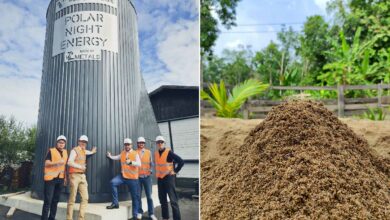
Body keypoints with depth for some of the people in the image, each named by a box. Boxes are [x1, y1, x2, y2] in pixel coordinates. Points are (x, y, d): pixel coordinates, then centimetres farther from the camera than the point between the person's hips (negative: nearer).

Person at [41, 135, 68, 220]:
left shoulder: (65, 152, 15)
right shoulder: (51, 151, -4)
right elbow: (46, 163, -13)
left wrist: (65, 177, 19)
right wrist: (57, 162, -26)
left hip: (60, 179, 6)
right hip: (50, 178, -6)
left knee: (55, 200, 9)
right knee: (48, 200, -7)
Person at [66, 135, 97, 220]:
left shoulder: (83, 151, 19)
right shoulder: (75, 150, -4)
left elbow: (90, 152, 46)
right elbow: (69, 162, -16)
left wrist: (92, 151, 32)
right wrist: (80, 166, -16)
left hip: (82, 176, 8)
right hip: (75, 175, -7)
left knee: (85, 198, 1)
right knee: (72, 199, -5)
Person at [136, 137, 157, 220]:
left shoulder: (148, 152, 7)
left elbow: (151, 163, 12)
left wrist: (150, 170, -1)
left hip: (147, 176, 1)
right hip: (138, 177, -1)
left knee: (149, 195, 1)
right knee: (138, 195, 4)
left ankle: (151, 213, 8)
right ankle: (139, 212, 17)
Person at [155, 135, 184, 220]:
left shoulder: (169, 152, -13)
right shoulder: (155, 153, 7)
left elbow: (181, 161, -15)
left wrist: (175, 171, -11)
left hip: (169, 177, -7)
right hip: (159, 178, 7)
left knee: (173, 200, -7)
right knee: (162, 199, 13)